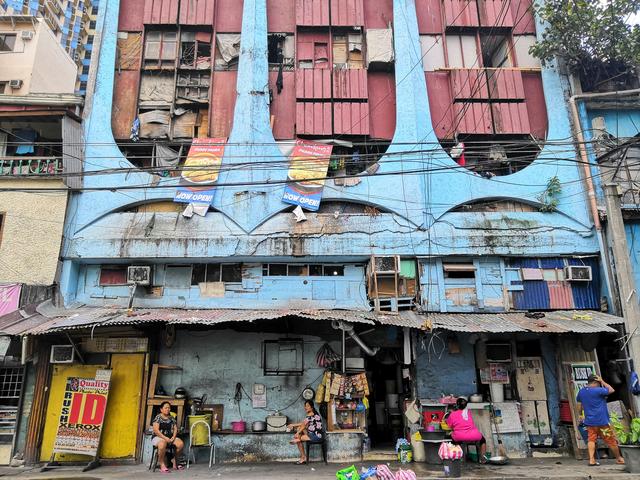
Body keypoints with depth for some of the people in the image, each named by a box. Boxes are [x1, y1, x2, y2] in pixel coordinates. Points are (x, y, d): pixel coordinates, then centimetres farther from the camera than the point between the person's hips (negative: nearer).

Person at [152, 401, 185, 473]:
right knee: (162, 444, -40)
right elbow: (156, 430, -14)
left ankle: (175, 462, 0)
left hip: (170, 437, 5)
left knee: (181, 443, -21)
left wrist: (173, 437, -10)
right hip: (158, 437, -5)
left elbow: (175, 429, 10)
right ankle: (162, 464, -22)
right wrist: (165, 438, -21)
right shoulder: (158, 417, -5)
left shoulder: (172, 418, 12)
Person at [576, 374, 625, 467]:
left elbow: (579, 405, 16)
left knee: (591, 440, 4)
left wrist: (581, 415, 29)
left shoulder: (581, 391, 5)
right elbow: (611, 390, -2)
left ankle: (591, 460, -5)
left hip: (589, 421, 5)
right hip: (602, 421, -5)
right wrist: (602, 381, 2)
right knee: (611, 441, 12)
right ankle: (619, 458, 28)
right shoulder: (598, 390, -16)